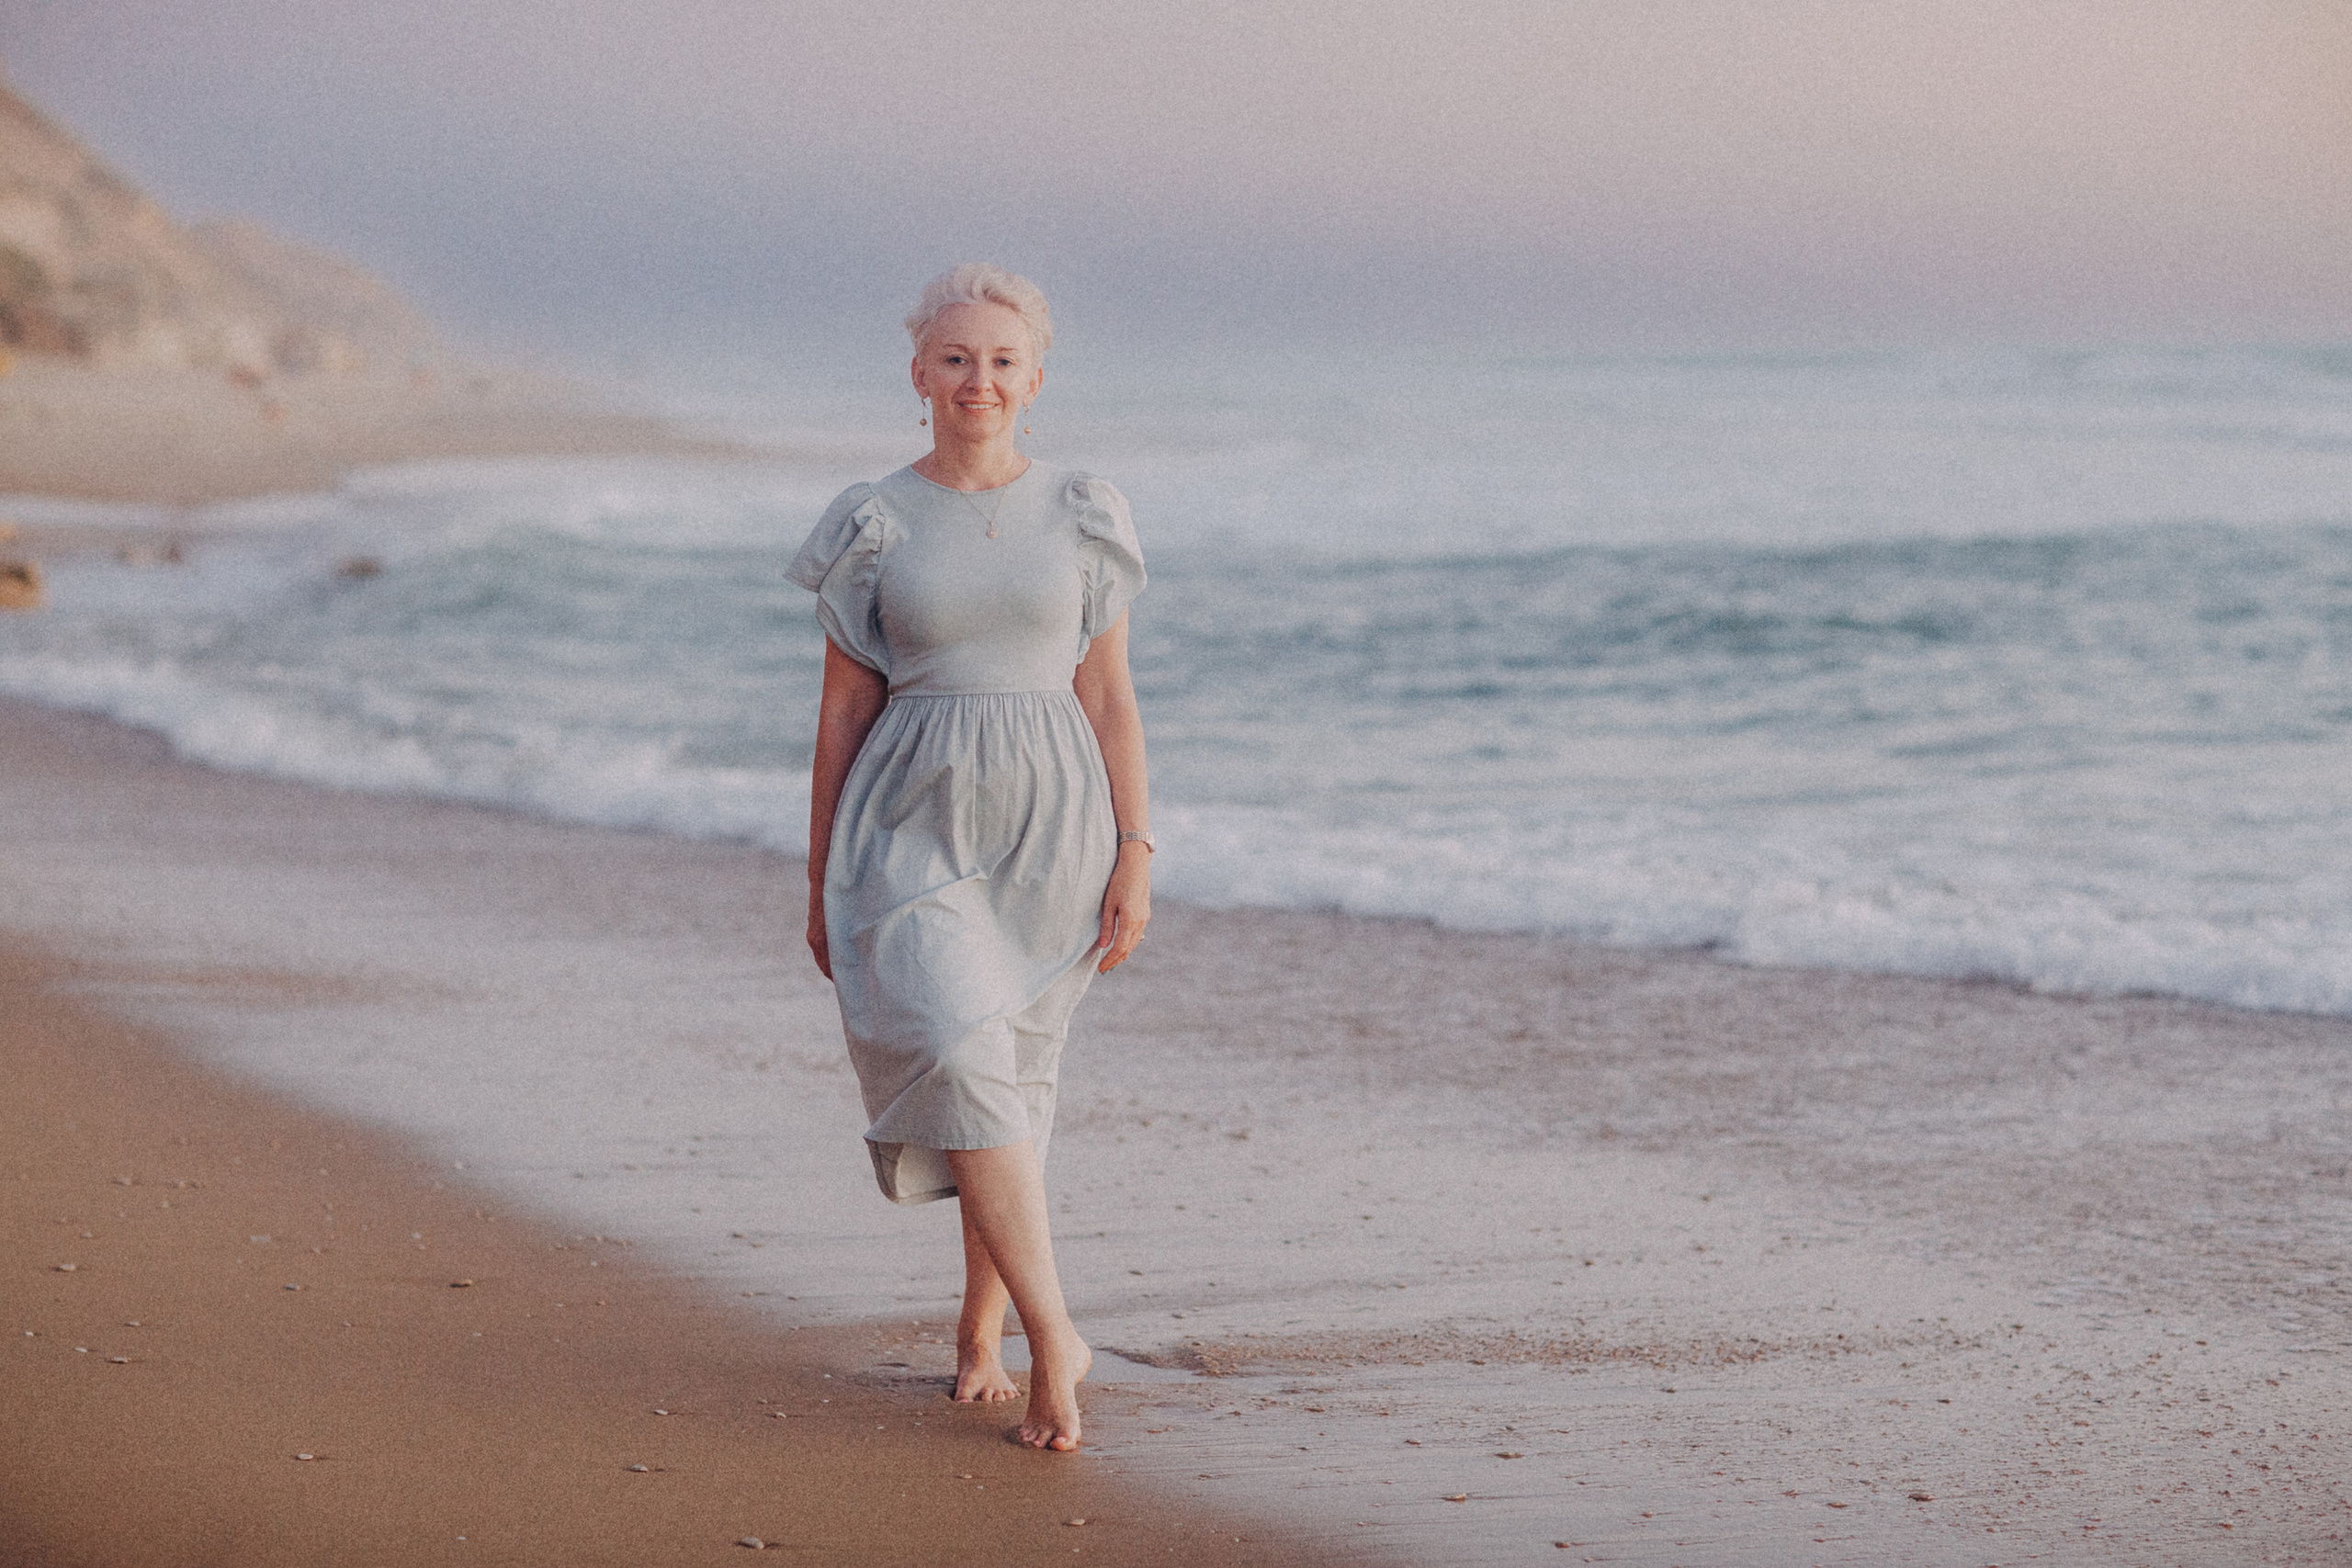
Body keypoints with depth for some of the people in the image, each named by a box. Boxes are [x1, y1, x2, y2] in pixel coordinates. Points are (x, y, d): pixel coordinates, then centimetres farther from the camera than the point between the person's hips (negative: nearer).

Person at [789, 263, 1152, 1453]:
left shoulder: (1080, 518, 5)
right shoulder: (874, 526, 2)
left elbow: (1109, 697, 6)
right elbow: (844, 707, 5)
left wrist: (1134, 852, -1)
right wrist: (820, 877, 5)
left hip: (1050, 822, 2)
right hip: (916, 824, -1)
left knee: (1011, 1082, 7)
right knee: (956, 1060, -19)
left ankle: (979, 1333, 23)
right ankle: (1053, 1335, -19)